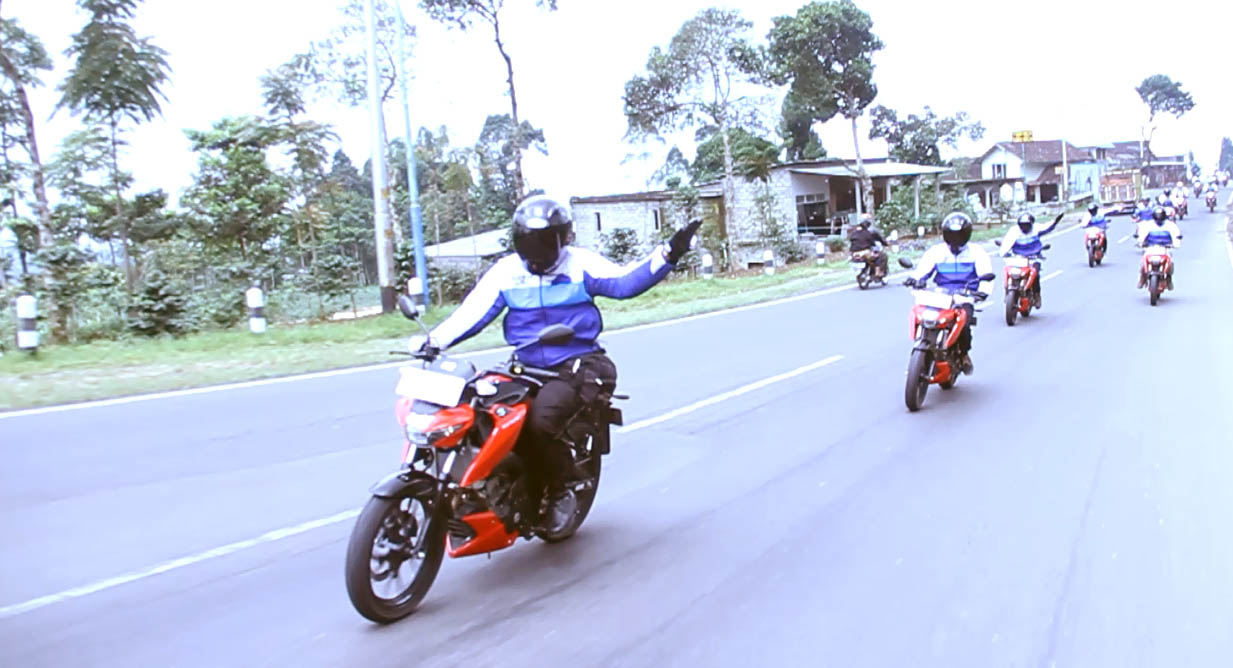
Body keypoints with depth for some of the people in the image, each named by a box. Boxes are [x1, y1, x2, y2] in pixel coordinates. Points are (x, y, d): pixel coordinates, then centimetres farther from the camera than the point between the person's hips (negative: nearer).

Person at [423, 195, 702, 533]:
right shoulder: (505, 272, 8)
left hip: (577, 365, -4)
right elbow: (472, 312, 2)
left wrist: (668, 254, -26)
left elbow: (625, 281, -14)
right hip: (526, 367, 5)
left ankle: (561, 490, -4)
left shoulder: (581, 263, 0)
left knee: (542, 418, -31)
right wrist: (433, 341, -12)